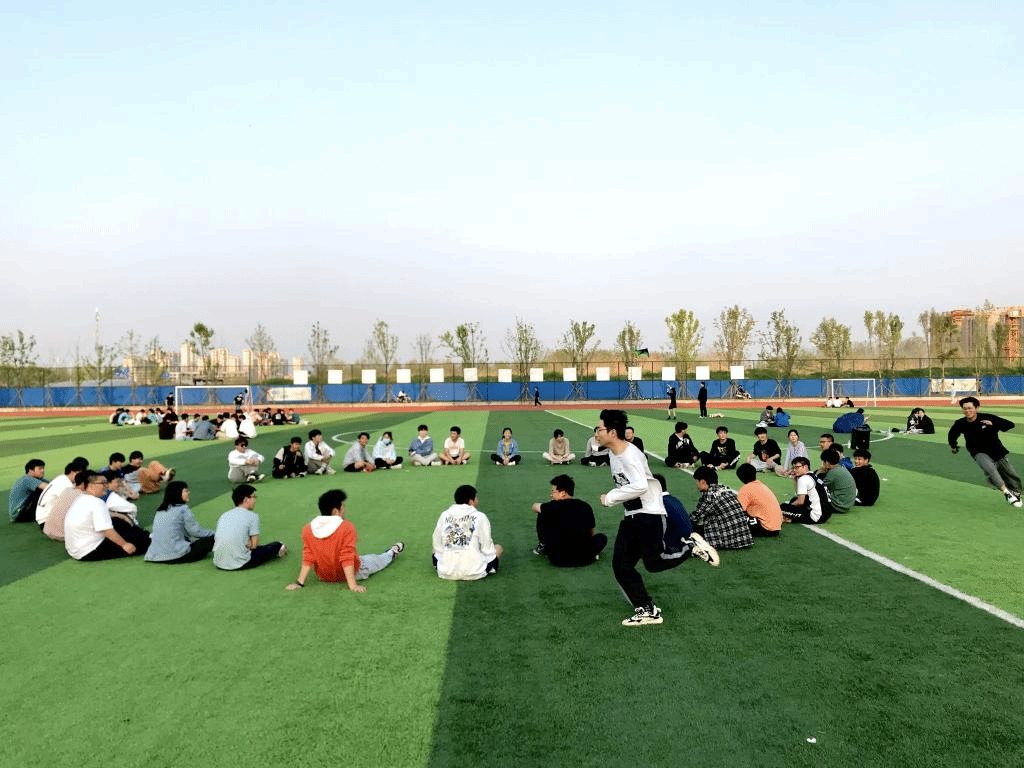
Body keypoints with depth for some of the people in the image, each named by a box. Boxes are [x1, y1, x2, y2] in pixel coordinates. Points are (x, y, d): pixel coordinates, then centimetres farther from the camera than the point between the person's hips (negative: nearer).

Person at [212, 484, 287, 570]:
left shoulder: (224, 515, 12)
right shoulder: (252, 516, -5)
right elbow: (254, 545, -7)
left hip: (219, 563, 7)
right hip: (239, 564, -7)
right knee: (276, 545, 13)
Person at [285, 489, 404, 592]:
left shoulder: (307, 529, -12)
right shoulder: (346, 527, -25)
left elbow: (307, 559, -10)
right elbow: (347, 558, -25)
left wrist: (299, 583, -4)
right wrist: (353, 585, -21)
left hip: (323, 576, 3)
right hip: (350, 574, -3)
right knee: (376, 559, 26)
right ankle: (391, 553, 56)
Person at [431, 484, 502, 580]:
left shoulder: (444, 515, 5)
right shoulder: (480, 517, -5)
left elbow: (437, 546, 8)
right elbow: (487, 548, -2)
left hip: (446, 573, 3)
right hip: (473, 574, -3)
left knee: (435, 550, 34)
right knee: (498, 548, 21)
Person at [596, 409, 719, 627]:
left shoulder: (630, 454, -20)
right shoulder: (612, 454, 9)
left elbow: (640, 486, -31)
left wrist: (610, 498, -23)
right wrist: (613, 497, 9)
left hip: (650, 514, -9)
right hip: (630, 517, 9)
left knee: (653, 563, -14)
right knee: (621, 566, 1)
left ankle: (692, 546, 9)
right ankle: (647, 610, 10)